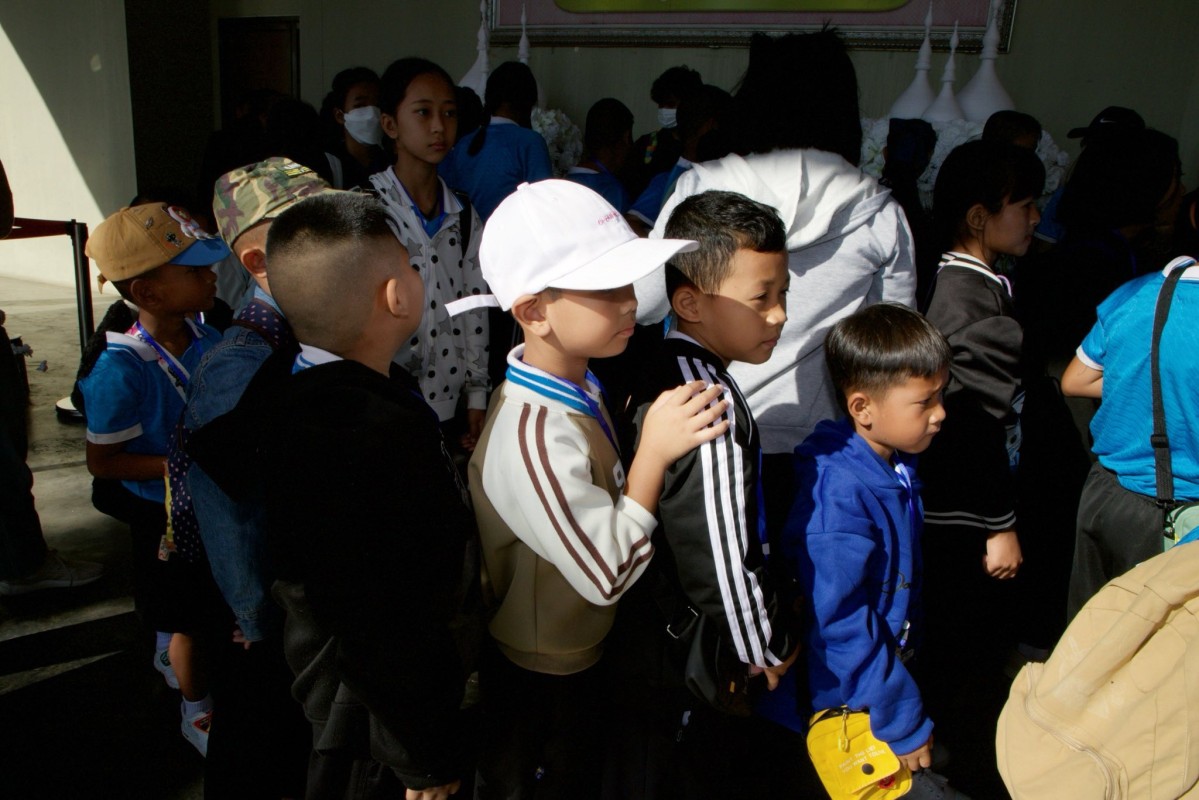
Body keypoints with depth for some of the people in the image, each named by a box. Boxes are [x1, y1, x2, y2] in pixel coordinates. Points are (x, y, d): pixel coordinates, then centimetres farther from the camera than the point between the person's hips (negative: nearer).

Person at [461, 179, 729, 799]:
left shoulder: (573, 386, -7)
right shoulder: (535, 439, -38)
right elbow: (608, 574, -32)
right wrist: (653, 452, -35)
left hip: (578, 650, 8)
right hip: (544, 677, -8)